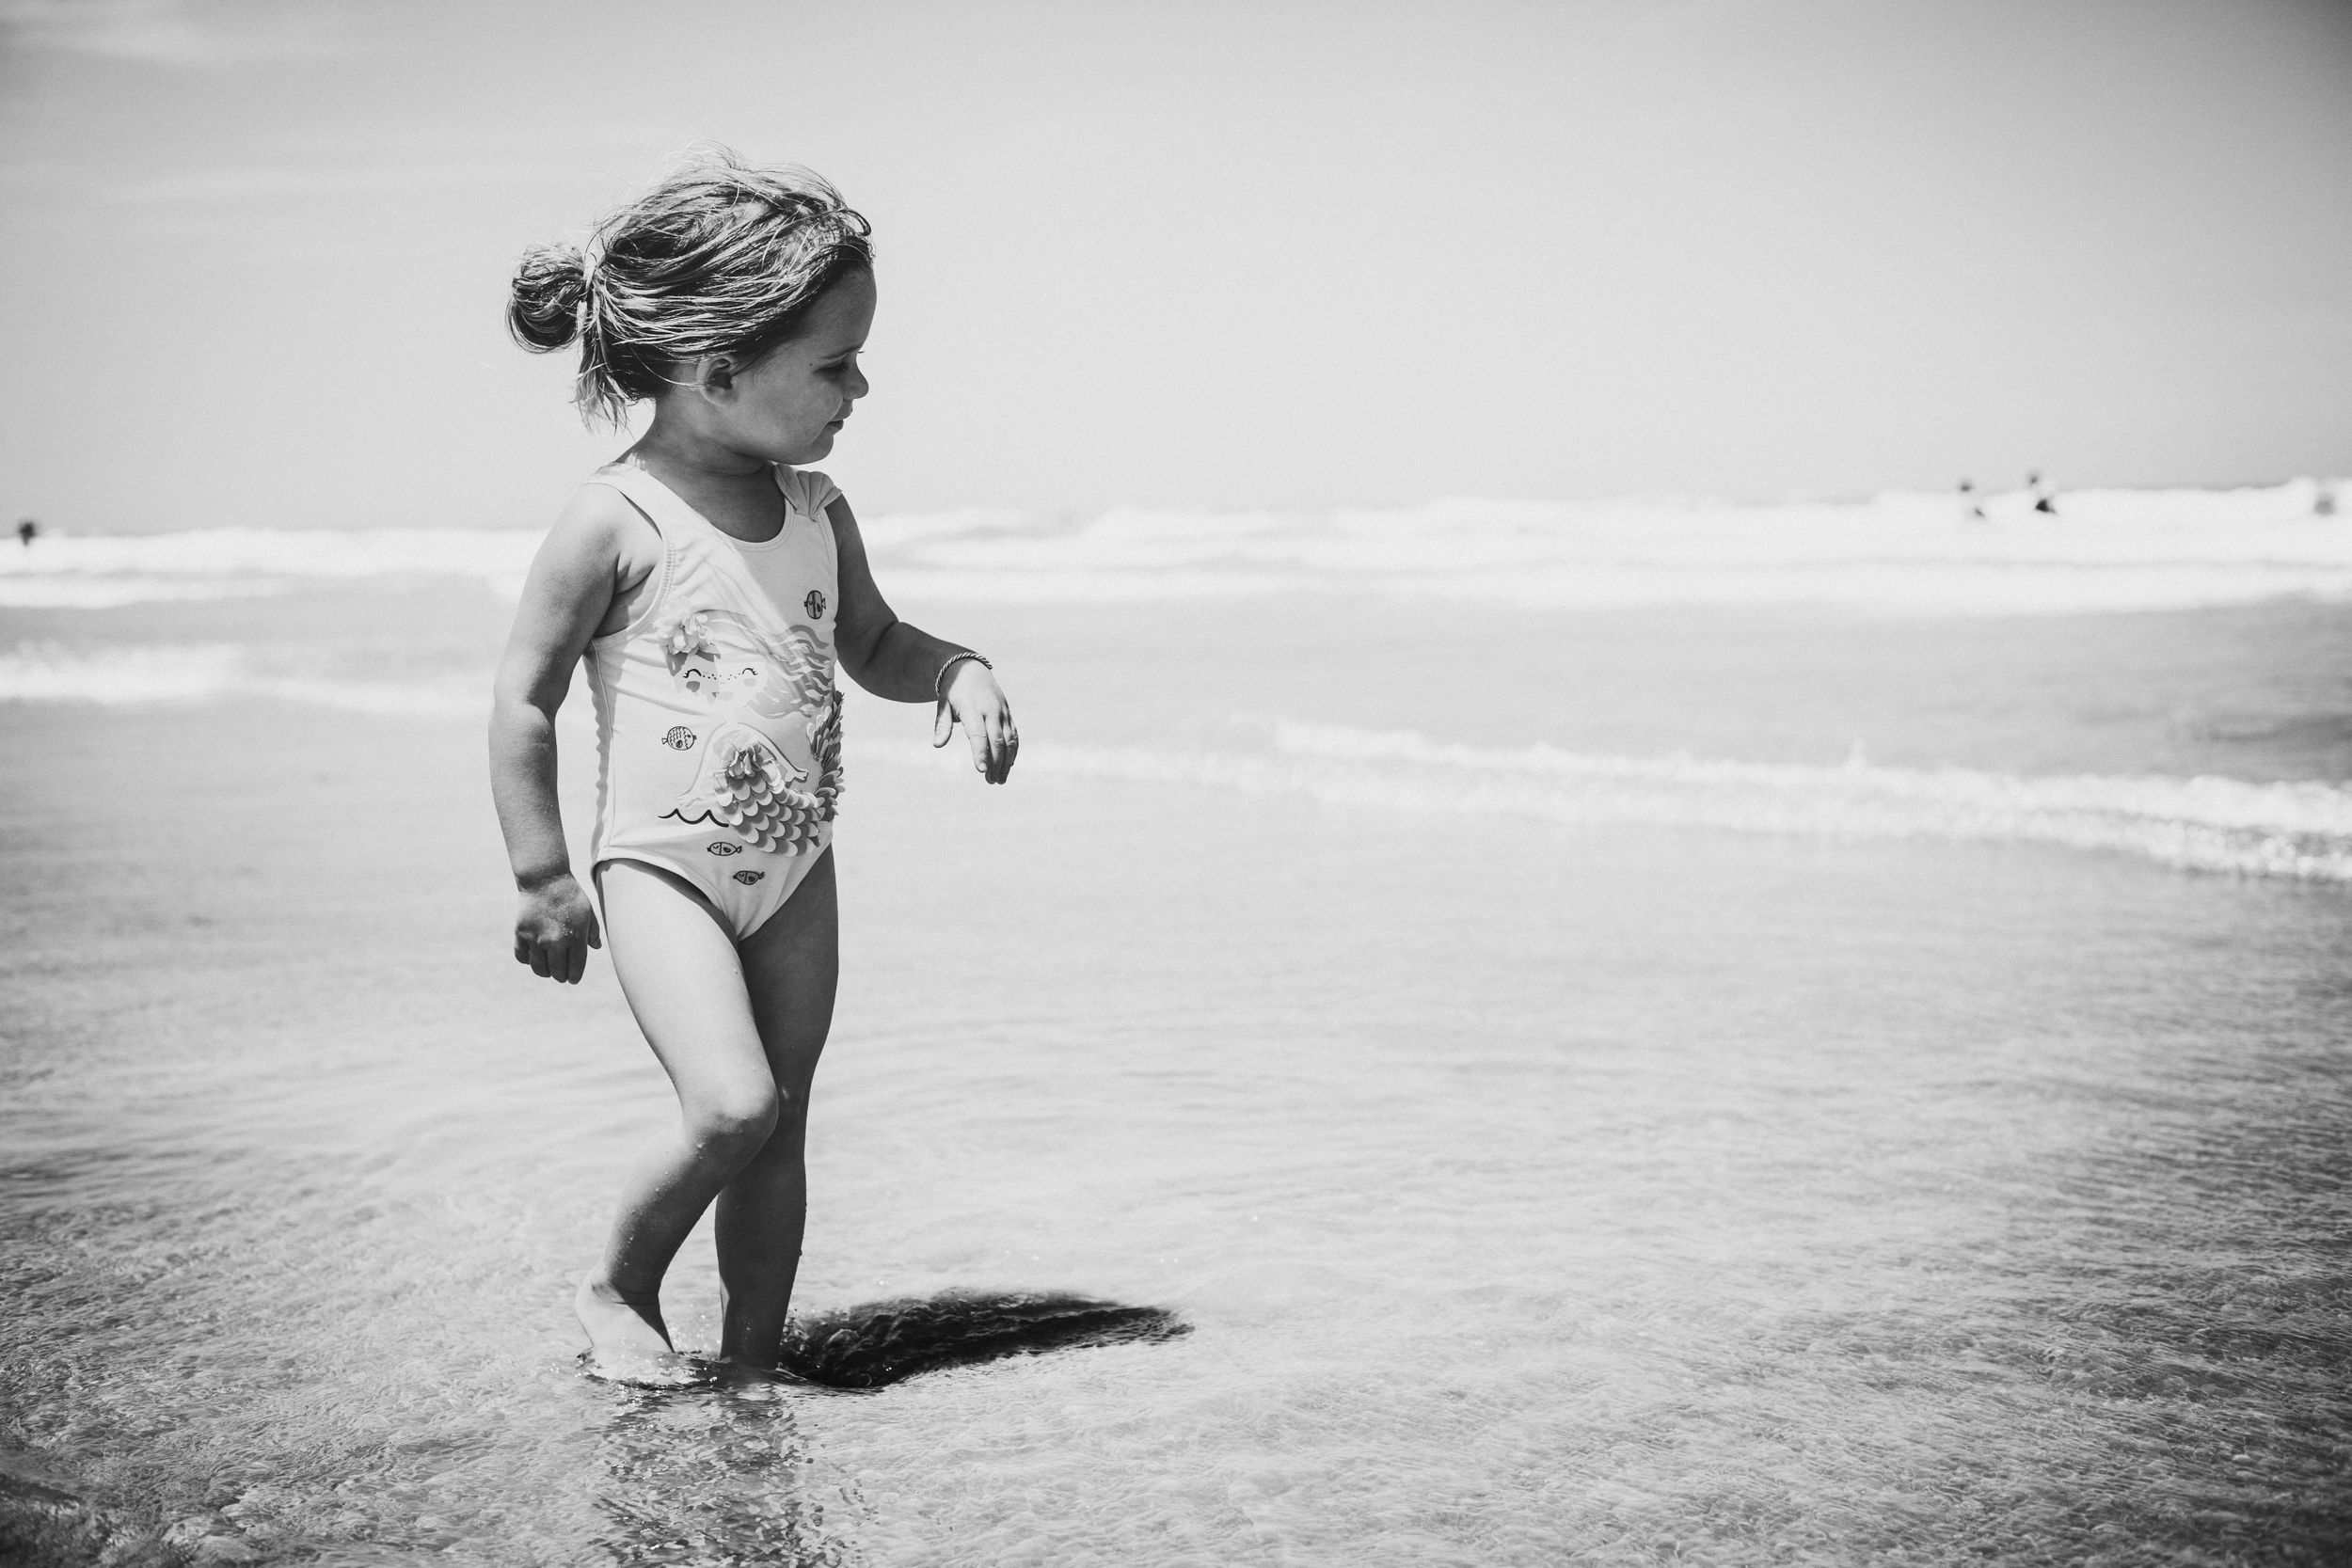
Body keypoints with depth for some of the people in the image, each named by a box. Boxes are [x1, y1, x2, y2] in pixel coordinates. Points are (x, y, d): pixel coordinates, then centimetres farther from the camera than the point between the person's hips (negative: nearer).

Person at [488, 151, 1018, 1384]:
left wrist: (958, 670, -3)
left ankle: (754, 1357, 23)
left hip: (796, 867, 6)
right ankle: (618, 1290, 7)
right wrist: (542, 880, -10)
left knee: (781, 1129, 9)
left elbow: (873, 646, 18)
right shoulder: (615, 523, -16)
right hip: (660, 863, -6)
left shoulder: (817, 513, 2)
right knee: (735, 1103, -19)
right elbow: (524, 701, -11)